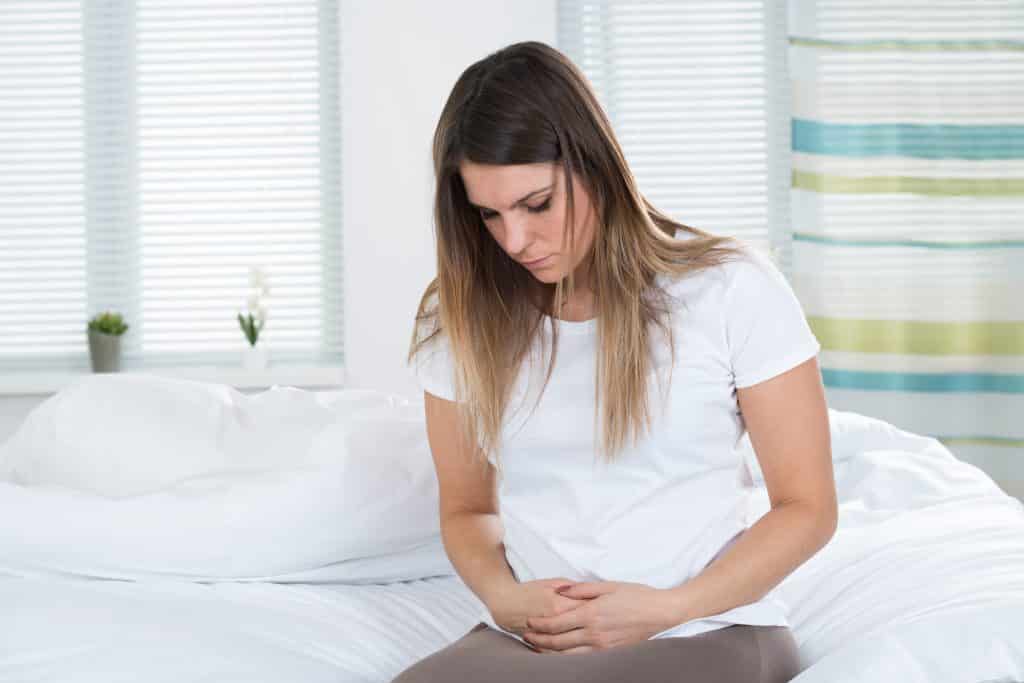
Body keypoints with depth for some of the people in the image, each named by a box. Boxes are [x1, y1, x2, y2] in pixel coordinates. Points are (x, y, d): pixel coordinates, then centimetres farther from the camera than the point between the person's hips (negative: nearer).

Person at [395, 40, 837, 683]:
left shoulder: (732, 288, -5)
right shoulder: (461, 314, 5)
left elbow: (808, 509, -1)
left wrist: (663, 609, -13)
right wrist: (504, 596, -7)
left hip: (708, 631, -2)